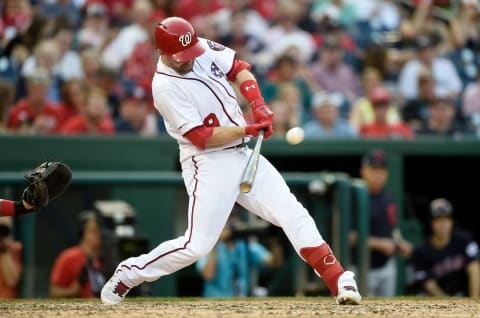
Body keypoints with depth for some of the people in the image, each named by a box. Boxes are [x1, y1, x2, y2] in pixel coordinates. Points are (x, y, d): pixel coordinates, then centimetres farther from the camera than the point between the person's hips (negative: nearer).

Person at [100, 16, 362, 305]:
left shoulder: (205, 49, -1)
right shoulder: (165, 87, -19)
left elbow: (239, 69, 13)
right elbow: (202, 137, -20)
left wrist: (258, 104, -4)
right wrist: (248, 130, -23)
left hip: (243, 154, 7)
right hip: (209, 163, -7)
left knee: (294, 215, -3)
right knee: (197, 246, -11)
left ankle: (340, 281, -2)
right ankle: (128, 274, 8)